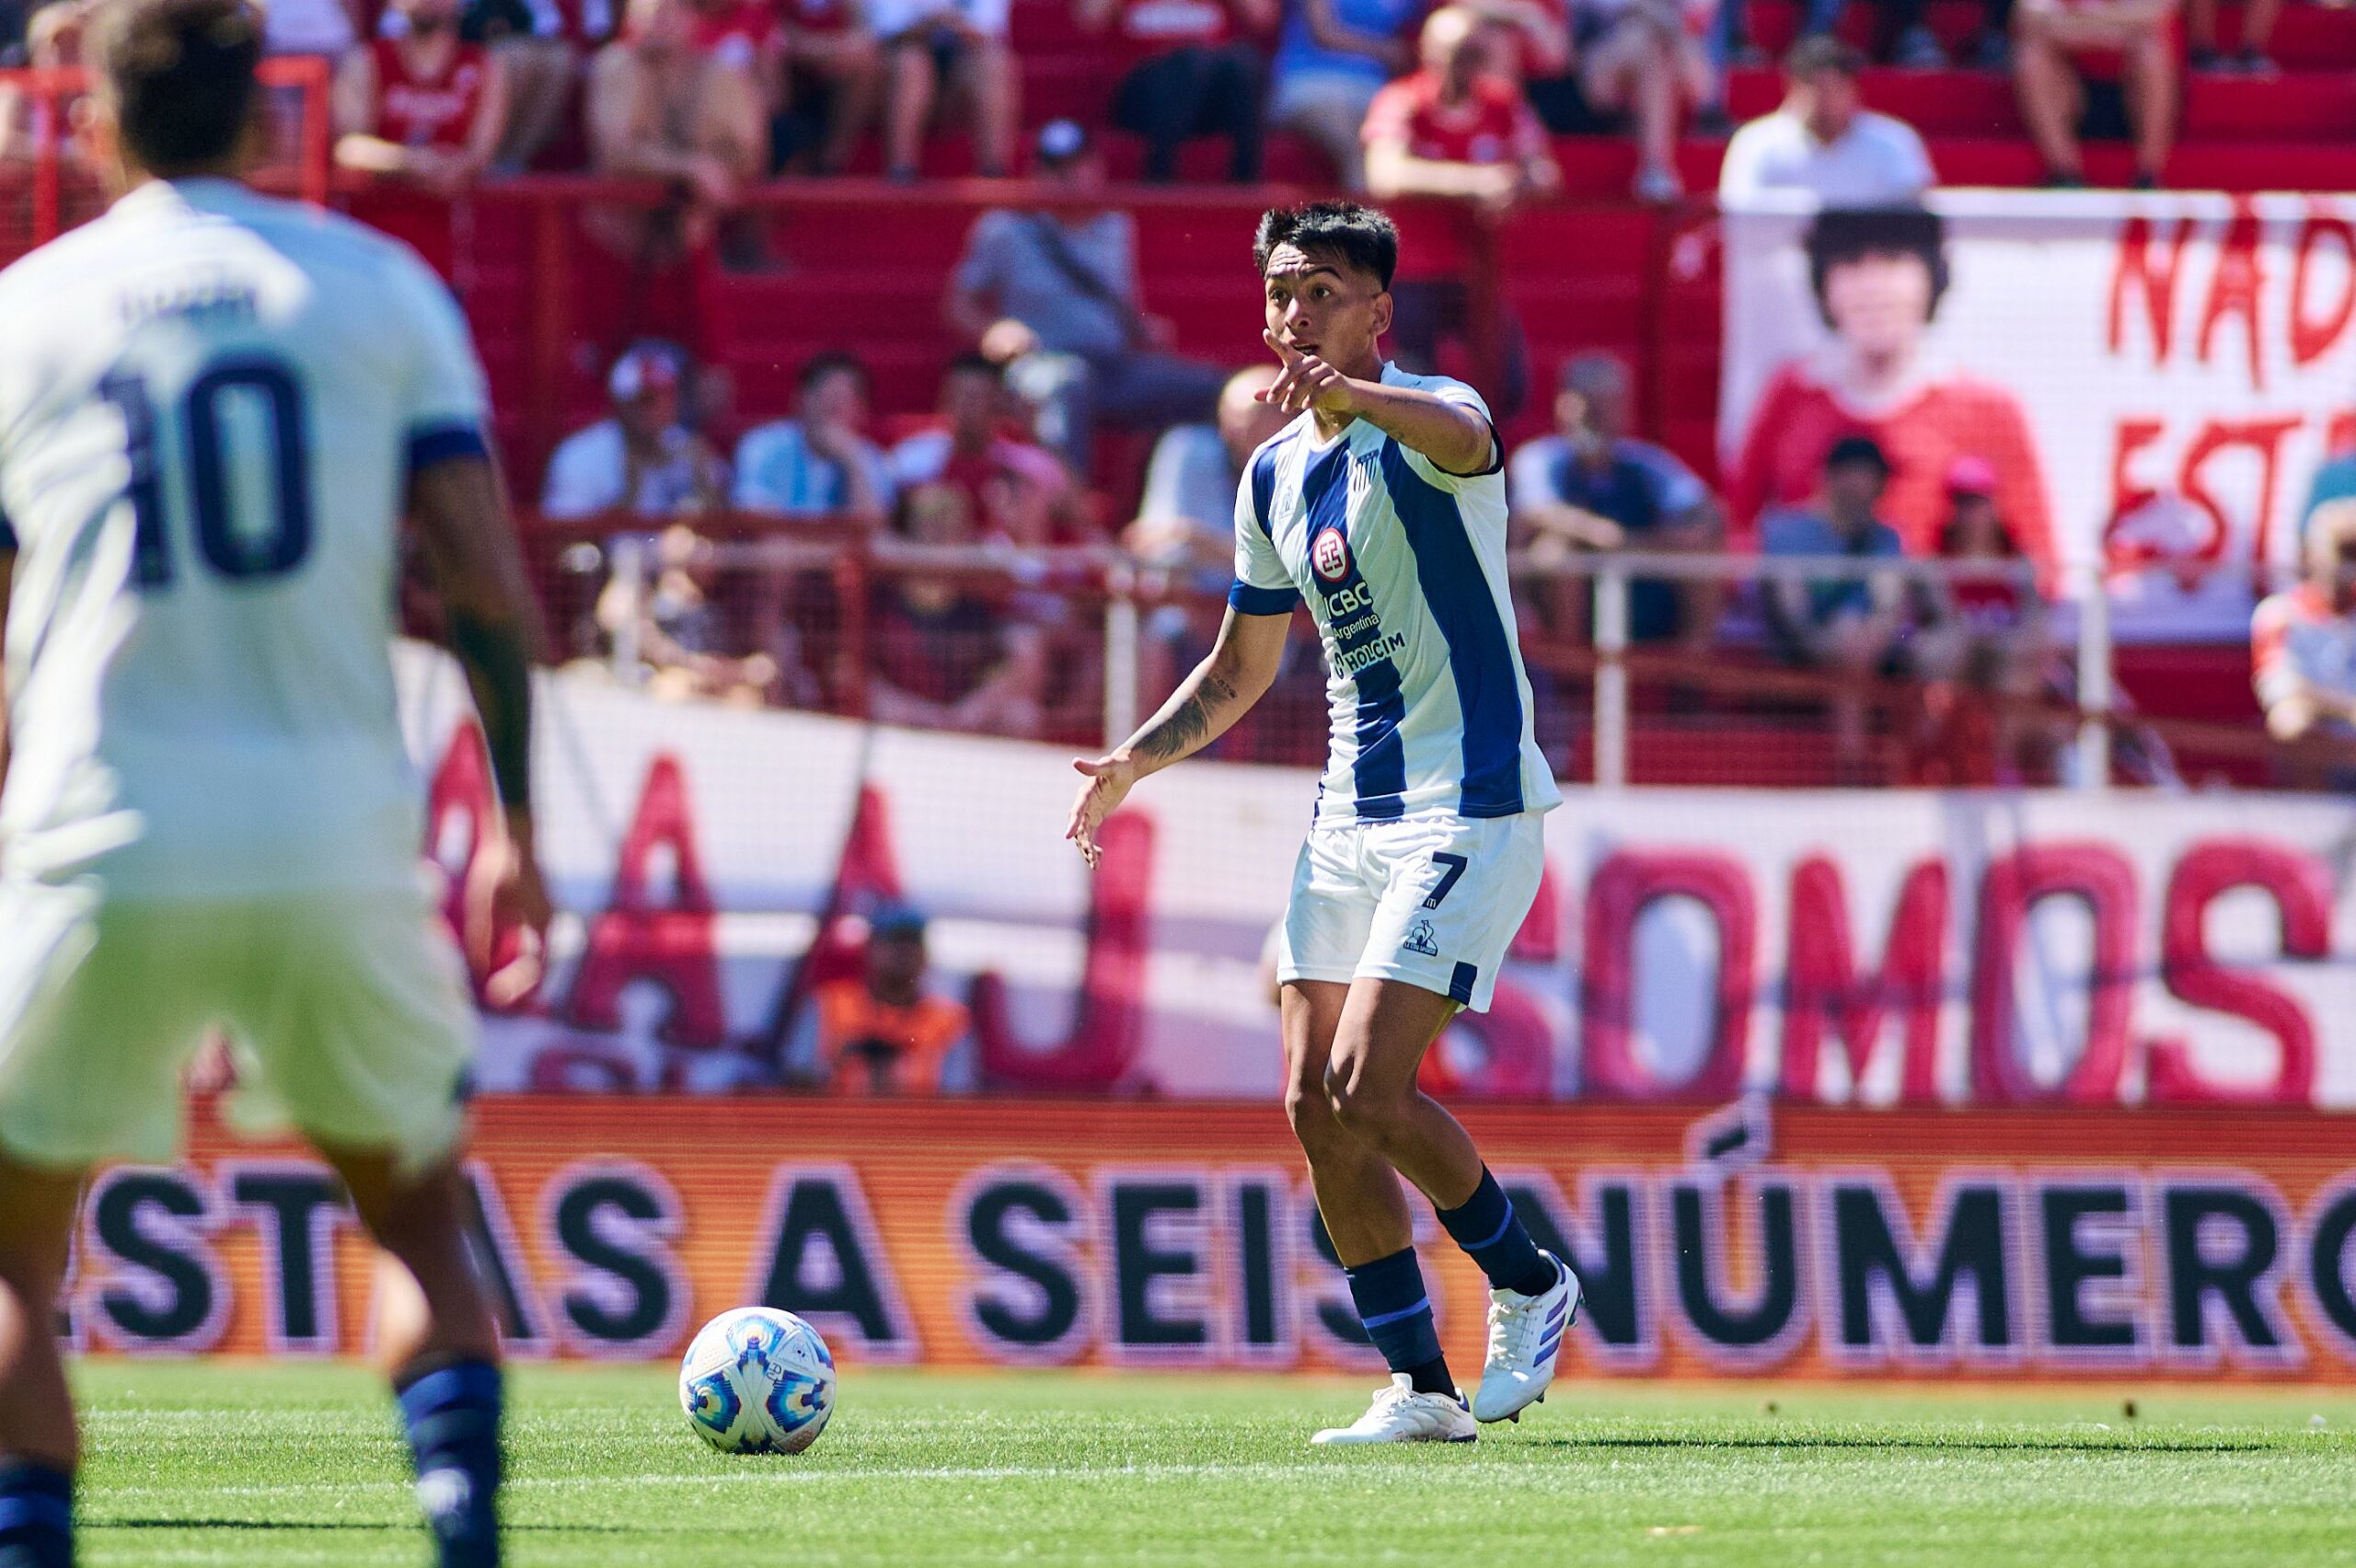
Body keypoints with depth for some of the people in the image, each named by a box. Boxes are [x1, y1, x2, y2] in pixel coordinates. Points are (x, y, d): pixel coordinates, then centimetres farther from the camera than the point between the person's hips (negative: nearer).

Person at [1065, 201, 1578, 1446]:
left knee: (1367, 1086, -16)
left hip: (1469, 807, -8)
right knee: (1316, 1104, 0)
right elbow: (1239, 670, 23)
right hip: (1350, 817, 8)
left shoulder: (1428, 415, -11)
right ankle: (1419, 1387, 8)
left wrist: (1347, 391, -59)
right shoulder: (1274, 476, 12)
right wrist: (1134, 761, 9)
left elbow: (1461, 437, -39)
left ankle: (1528, 1284, 7)